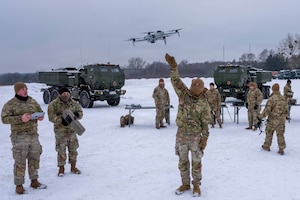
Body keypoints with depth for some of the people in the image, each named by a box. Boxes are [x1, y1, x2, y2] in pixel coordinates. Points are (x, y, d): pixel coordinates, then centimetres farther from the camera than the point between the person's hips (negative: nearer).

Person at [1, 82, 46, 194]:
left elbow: (40, 111, 22)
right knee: (20, 162, -3)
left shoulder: (32, 101, 10)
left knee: (34, 159, 13)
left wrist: (40, 117, -2)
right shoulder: (10, 104, -6)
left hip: (34, 135, 6)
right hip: (19, 136, -5)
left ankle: (34, 181, 27)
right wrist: (20, 119, -25)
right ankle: (19, 185, 9)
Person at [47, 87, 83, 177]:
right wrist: (61, 120, -25)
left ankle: (73, 167, 26)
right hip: (60, 131, -4)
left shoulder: (74, 103, 7)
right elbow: (51, 116, -11)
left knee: (73, 149, 11)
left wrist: (77, 114, -10)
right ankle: (61, 168, 17)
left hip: (72, 130, 4)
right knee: (61, 151, 2)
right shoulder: (54, 104, -5)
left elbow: (80, 112, 13)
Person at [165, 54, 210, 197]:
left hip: (195, 136, -2)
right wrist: (173, 67, -33)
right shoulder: (183, 93, -3)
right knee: (182, 161, 14)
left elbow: (205, 123, -5)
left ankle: (196, 185, 25)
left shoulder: (204, 104, -8)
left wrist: (205, 138, -9)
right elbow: (176, 81, -17)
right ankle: (185, 184, 30)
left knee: (196, 162, 9)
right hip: (181, 134, 2)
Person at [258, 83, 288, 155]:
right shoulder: (283, 99, 2)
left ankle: (267, 146, 25)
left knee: (269, 133, 13)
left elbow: (267, 110, -18)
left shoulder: (271, 99, -17)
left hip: (272, 120, -4)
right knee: (280, 134, 10)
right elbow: (286, 110, 8)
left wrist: (261, 116, -4)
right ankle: (281, 149, 11)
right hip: (281, 120, 4)